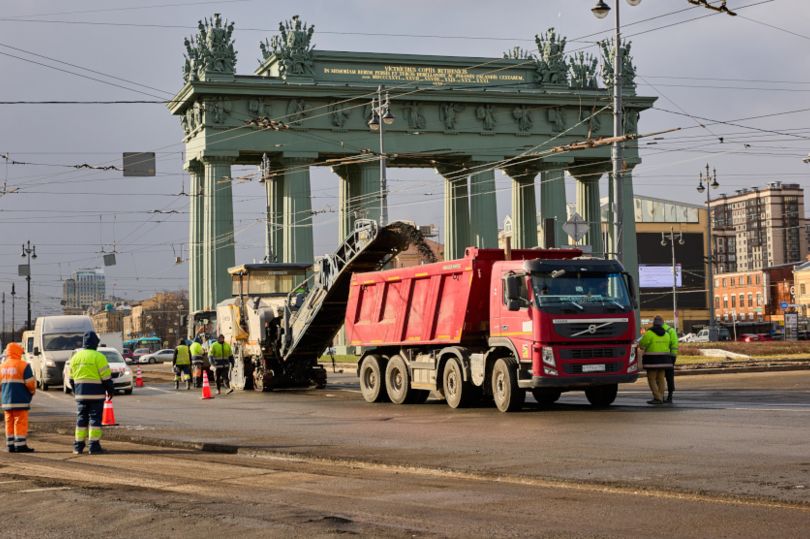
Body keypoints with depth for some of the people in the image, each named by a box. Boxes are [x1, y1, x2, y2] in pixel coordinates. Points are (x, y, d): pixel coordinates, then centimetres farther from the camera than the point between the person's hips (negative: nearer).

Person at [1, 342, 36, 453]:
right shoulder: (23, 365, -10)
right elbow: (30, 383, -12)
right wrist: (32, 391, 7)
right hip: (20, 401, -6)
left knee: (9, 423, 11)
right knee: (21, 423, -2)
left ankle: (10, 445, 12)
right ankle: (20, 445, -4)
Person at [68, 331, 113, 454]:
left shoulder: (75, 356, 9)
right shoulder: (98, 357, -10)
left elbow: (71, 378, 16)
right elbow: (106, 376, -11)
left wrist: (75, 391, 26)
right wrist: (110, 390, 1)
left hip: (80, 394, 5)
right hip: (96, 393, -5)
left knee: (81, 418, 10)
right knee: (95, 418, -1)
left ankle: (78, 446, 9)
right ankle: (94, 446, -3)